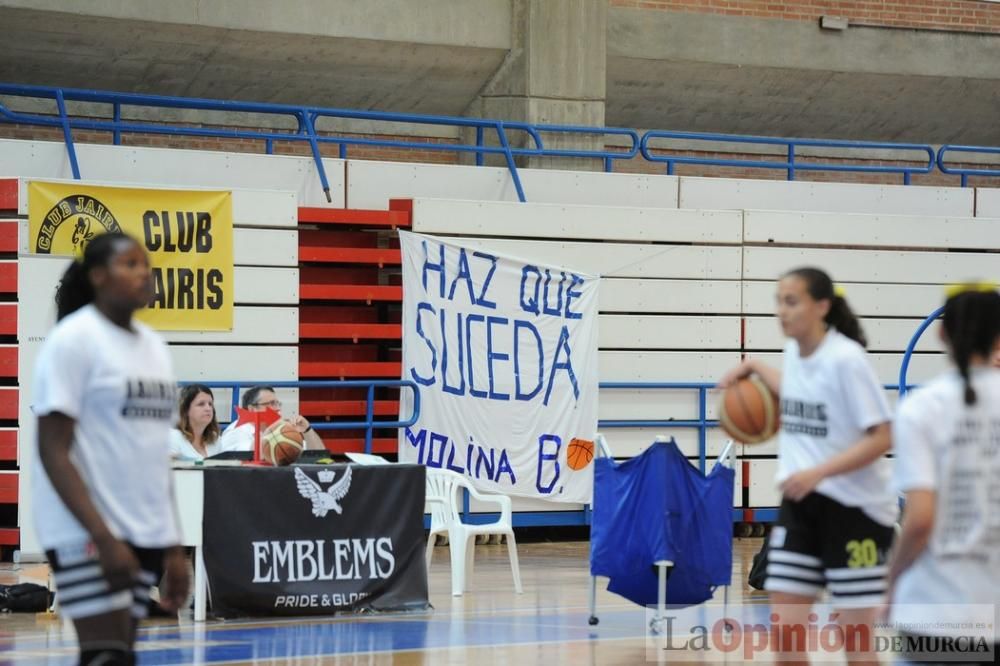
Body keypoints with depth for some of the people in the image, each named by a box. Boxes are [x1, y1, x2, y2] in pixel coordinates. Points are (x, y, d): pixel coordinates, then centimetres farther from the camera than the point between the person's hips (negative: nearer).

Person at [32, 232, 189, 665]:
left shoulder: (154, 346, 14)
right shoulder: (73, 339, -8)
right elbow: (53, 451, -13)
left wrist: (172, 546, 14)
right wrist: (103, 537, -22)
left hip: (144, 532, 7)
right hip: (87, 534, -7)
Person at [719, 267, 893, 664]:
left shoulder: (846, 359, -17)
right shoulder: (793, 352, 5)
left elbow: (880, 438, -18)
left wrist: (818, 473, -25)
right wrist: (755, 368, 20)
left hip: (856, 508, -7)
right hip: (801, 504, 7)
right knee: (785, 631, 2)